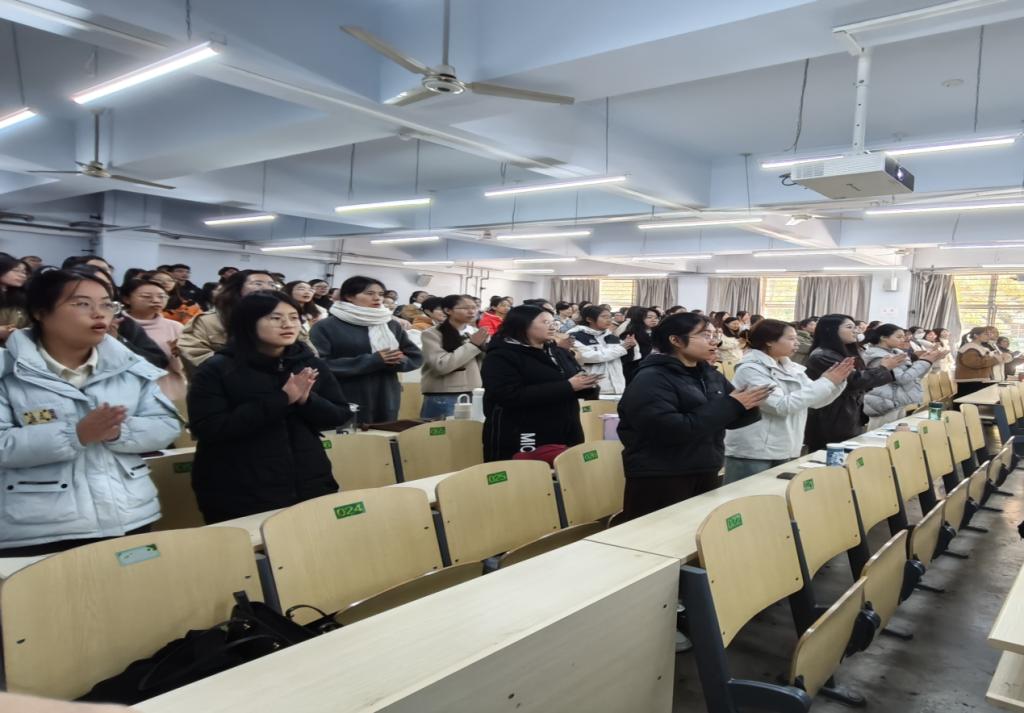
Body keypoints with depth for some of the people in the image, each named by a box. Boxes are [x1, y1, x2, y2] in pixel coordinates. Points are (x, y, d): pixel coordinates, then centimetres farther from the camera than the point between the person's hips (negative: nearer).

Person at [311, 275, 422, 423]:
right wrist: (371, 361, -17)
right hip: (344, 404, -4)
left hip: (386, 401, 5)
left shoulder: (392, 325, 13)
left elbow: (416, 357, 13)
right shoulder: (326, 327, -3)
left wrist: (396, 361, -11)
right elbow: (321, 364, -14)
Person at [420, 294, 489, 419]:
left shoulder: (478, 333, 9)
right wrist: (473, 345, -13)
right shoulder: (432, 334, -4)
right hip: (443, 399, -4)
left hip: (474, 396, 4)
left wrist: (483, 346, -10)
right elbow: (441, 366, -18)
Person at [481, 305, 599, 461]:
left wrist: (587, 384, -8)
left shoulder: (559, 353, 16)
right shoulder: (501, 356, -7)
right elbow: (512, 396, -21)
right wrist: (567, 386, -21)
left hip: (566, 437, 7)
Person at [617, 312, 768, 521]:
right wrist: (730, 405, -23)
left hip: (706, 475, 7)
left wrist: (748, 405, -10)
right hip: (660, 482, -7)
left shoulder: (710, 375, 9)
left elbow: (733, 420, 13)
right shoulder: (651, 380, -15)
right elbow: (670, 430, -27)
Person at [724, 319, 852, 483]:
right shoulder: (750, 370, -15)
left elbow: (815, 400, 12)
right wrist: (825, 382, -20)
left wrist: (837, 382, -6)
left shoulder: (790, 368, 9)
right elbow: (782, 406, -24)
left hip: (784, 454, 8)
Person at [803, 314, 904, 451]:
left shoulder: (846, 354, 15)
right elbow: (855, 381, -21)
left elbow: (862, 387, 19)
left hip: (851, 423, 9)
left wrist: (884, 367, 8)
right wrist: (883, 368, -8)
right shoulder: (821, 357, -16)